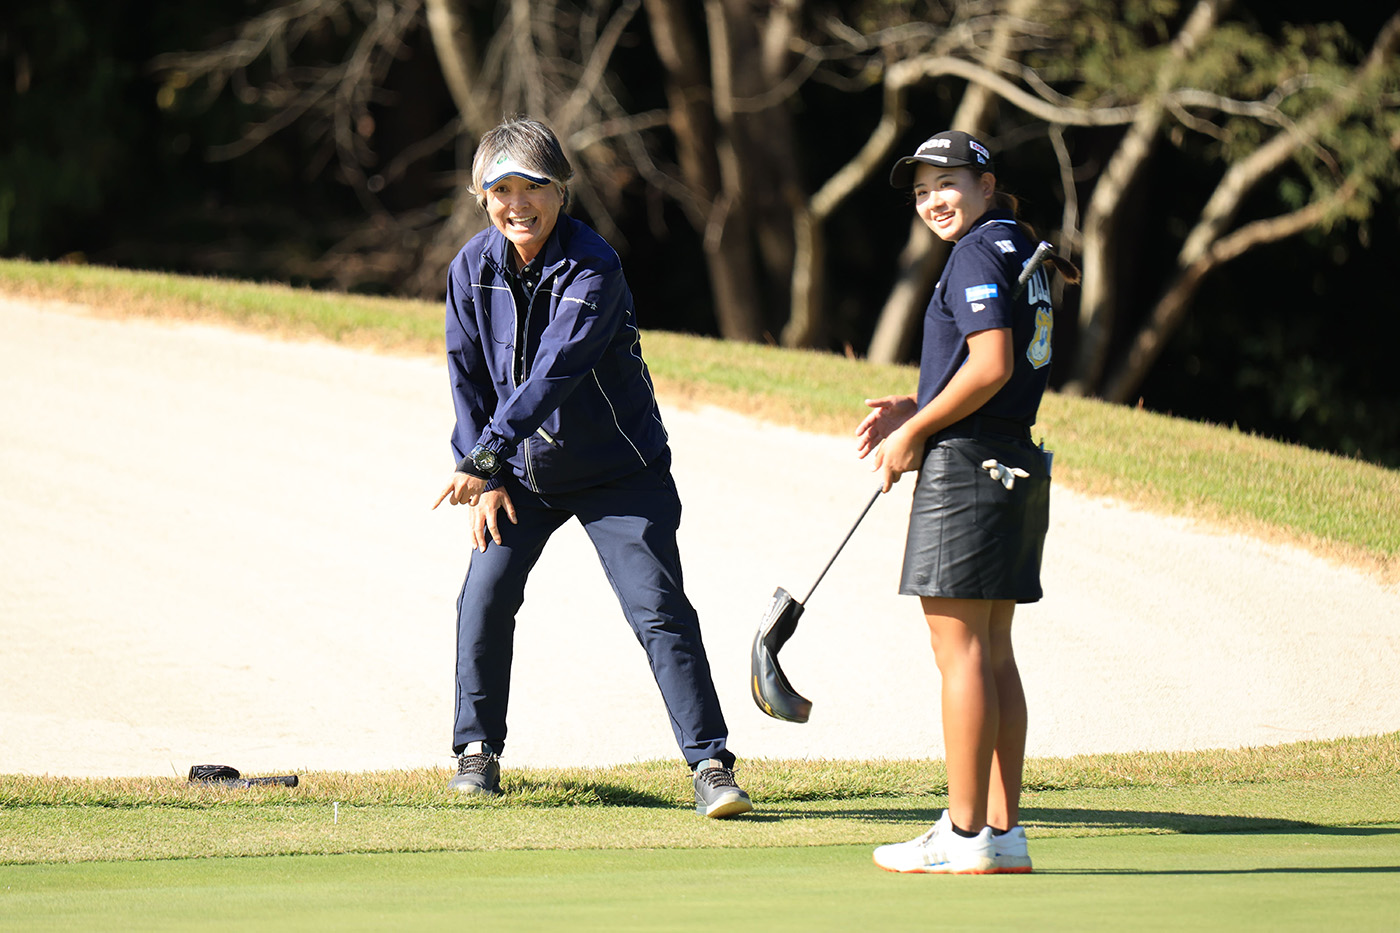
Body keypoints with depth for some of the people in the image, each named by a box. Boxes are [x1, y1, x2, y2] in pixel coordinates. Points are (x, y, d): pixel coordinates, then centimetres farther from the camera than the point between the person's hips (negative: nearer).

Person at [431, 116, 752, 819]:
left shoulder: (592, 268, -22)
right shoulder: (472, 269, -5)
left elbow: (556, 371, -31)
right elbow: (468, 377, 2)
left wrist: (483, 455, -37)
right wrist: (488, 478, -6)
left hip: (617, 469, -4)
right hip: (522, 470, 5)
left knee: (659, 609, -12)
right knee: (485, 595, -1)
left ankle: (711, 762, -10)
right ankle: (477, 748, 18)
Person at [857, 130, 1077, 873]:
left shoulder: (979, 256, -12)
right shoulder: (1020, 253, 18)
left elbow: (992, 366, -22)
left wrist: (916, 433, -12)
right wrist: (915, 409, 15)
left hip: (965, 467, -10)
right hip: (1015, 463, 10)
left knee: (961, 652, -8)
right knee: (993, 655, 11)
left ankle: (965, 837, -8)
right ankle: (1004, 832, 12)